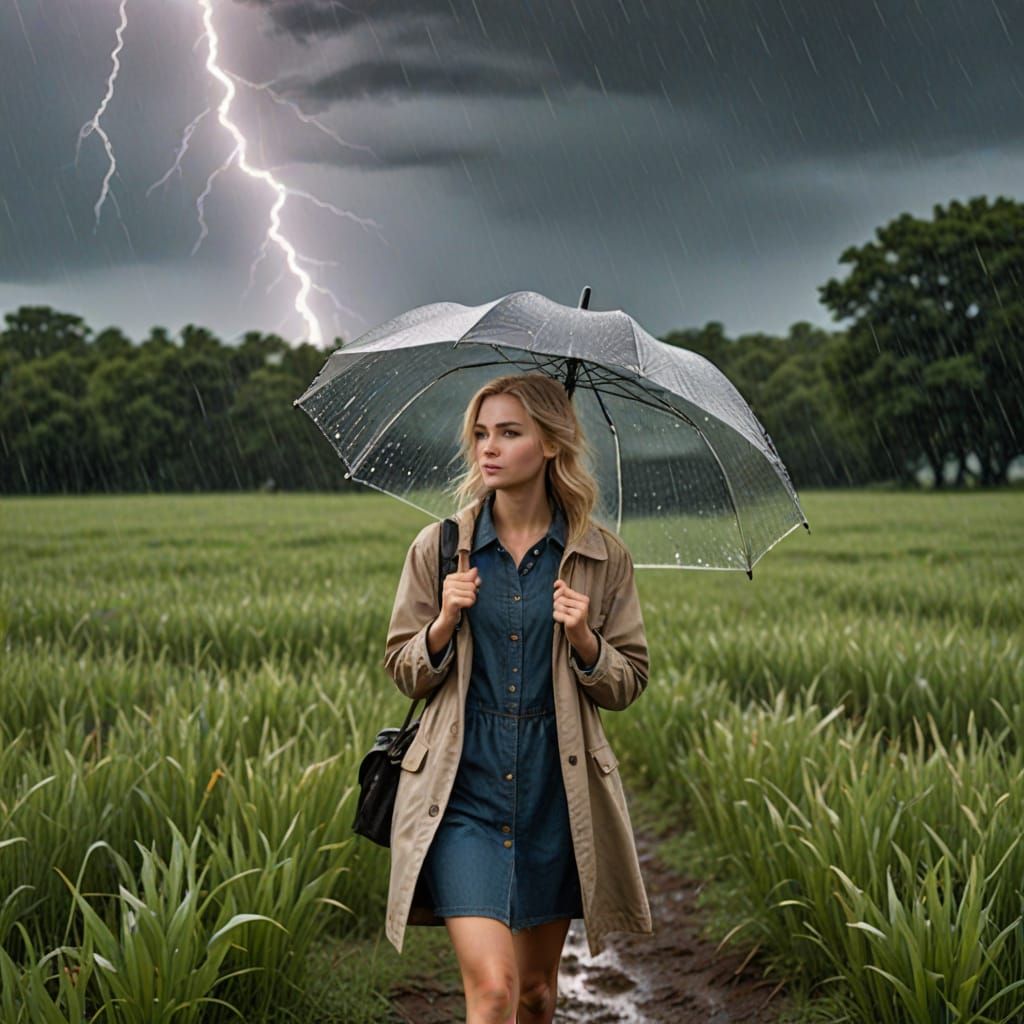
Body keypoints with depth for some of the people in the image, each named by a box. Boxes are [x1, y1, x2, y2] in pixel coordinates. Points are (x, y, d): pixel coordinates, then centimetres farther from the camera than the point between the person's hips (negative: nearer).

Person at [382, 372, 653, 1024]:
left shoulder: (604, 559, 1)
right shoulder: (439, 548, 1)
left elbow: (628, 685, 6)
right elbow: (404, 672, 7)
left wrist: (584, 641, -14)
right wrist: (444, 626, -13)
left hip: (556, 792, 1)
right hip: (464, 787, -1)